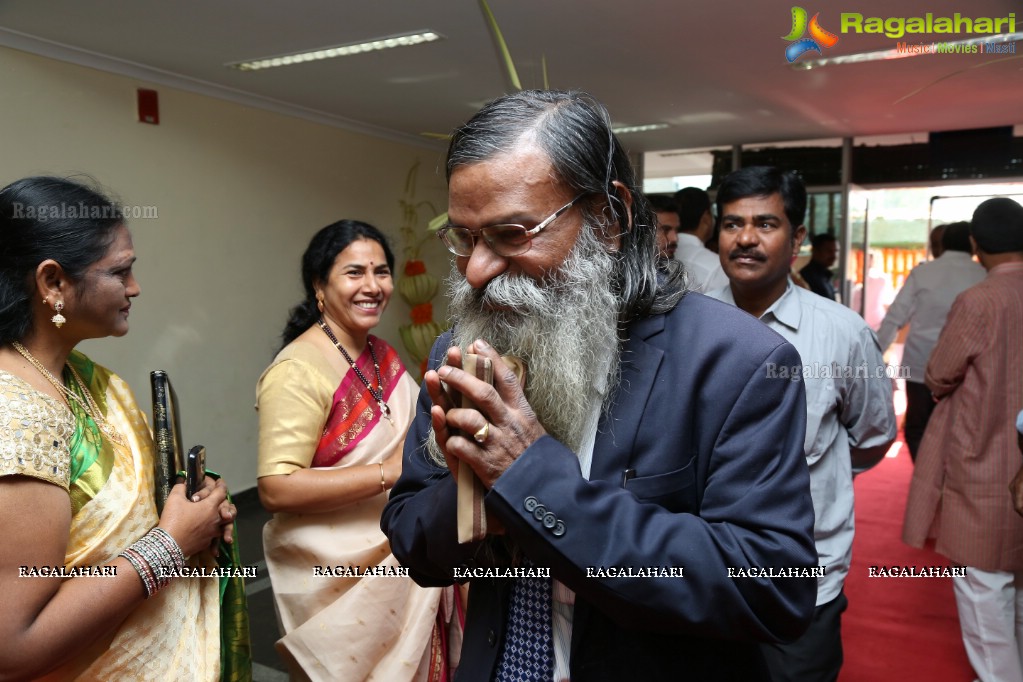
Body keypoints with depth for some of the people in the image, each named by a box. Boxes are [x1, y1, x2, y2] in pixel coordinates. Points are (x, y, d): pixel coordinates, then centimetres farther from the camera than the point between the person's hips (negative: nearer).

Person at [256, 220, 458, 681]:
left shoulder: (383, 355, 5)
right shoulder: (299, 370, -19)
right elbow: (276, 489, -25)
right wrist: (389, 473, -25)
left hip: (402, 565, 8)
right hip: (338, 576, -7)